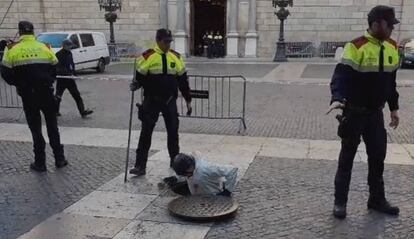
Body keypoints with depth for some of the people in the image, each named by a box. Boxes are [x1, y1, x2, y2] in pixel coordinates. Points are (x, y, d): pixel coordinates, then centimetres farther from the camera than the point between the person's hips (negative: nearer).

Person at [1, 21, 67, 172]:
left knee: (35, 128, 9)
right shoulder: (44, 48, 0)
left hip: (28, 96, -1)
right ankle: (59, 159, 16)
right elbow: (55, 70, 5)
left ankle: (40, 163, 13)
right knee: (52, 126, 15)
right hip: (46, 93, 1)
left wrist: (19, 84, 16)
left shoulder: (13, 50, -5)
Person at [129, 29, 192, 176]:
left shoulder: (176, 57, 4)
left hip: (170, 101, 3)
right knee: (146, 133, -3)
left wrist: (188, 100, 11)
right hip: (151, 101, -3)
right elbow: (140, 77, -2)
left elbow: (183, 80, 10)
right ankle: (140, 166, 4)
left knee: (173, 132, 11)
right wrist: (135, 85, -24)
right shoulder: (147, 57, -7)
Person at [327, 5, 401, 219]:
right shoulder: (357, 47, -16)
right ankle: (340, 202, 16)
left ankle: (377, 199, 29)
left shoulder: (392, 47, 7)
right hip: (355, 113, -6)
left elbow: (390, 82, 16)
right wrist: (337, 98, -43)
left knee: (378, 157, 13)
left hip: (376, 113, 6)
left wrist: (394, 108, 17)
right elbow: (341, 75, -26)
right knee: (347, 158, 4)